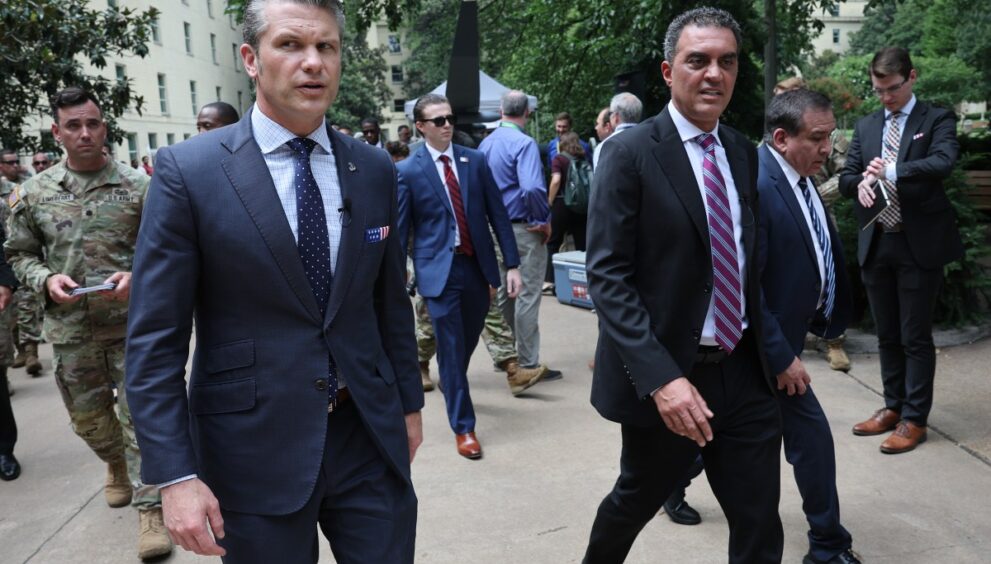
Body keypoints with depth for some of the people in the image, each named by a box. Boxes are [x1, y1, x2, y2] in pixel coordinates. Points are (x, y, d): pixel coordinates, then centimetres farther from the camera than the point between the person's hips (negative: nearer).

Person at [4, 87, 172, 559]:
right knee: (88, 417, 16)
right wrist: (47, 280, -8)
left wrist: (136, 277, -17)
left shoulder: (138, 187, -3)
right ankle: (117, 465, 45)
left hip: (131, 321, -3)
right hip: (70, 327, 3)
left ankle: (150, 508, 6)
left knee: (140, 413, -2)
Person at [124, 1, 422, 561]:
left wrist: (409, 402, 15)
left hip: (370, 433, 4)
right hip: (252, 446, -3)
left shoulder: (375, 170, 3)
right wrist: (176, 474, -13)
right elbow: (155, 339, -9)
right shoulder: (189, 170, -9)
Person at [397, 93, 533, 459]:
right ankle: (463, 427, 12)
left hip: (477, 264, 4)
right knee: (451, 347, 0)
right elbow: (400, 229, -1)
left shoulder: (475, 160, 5)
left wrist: (512, 264, 0)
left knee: (468, 340, 18)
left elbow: (498, 214, 5)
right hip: (439, 268, -3)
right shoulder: (408, 171, -3)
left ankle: (452, 385, 49)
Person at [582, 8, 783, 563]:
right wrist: (660, 377, -25)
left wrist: (774, 347, 12)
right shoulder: (630, 153, -12)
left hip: (745, 371, 5)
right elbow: (607, 276, -17)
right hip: (669, 376, -5)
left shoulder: (743, 152, 8)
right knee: (636, 501, 18)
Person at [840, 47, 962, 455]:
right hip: (876, 244, 5)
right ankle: (893, 407, 27)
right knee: (887, 335, 14)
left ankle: (914, 419, 12)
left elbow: (943, 162, -20)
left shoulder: (937, 120, -2)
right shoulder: (865, 127, 12)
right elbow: (846, 177, 9)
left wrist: (891, 171, -33)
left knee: (916, 336, 1)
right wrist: (860, 184, -14)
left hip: (919, 243, -5)